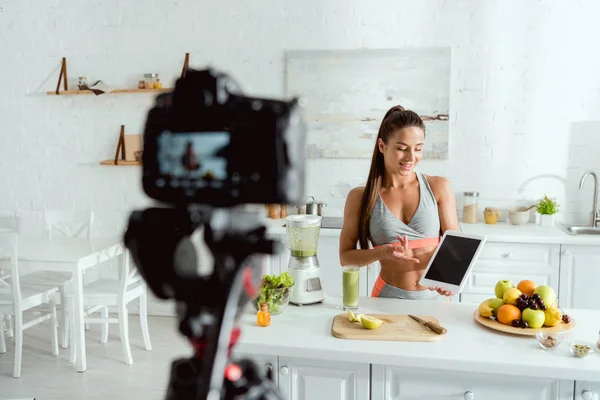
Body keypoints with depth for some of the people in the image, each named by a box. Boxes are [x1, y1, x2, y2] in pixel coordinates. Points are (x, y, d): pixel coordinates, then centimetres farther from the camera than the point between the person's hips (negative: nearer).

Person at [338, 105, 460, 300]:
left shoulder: (439, 187, 1)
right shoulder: (360, 197, -1)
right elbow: (345, 256, 2)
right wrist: (381, 253, -15)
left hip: (435, 297, 2)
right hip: (388, 299, -1)